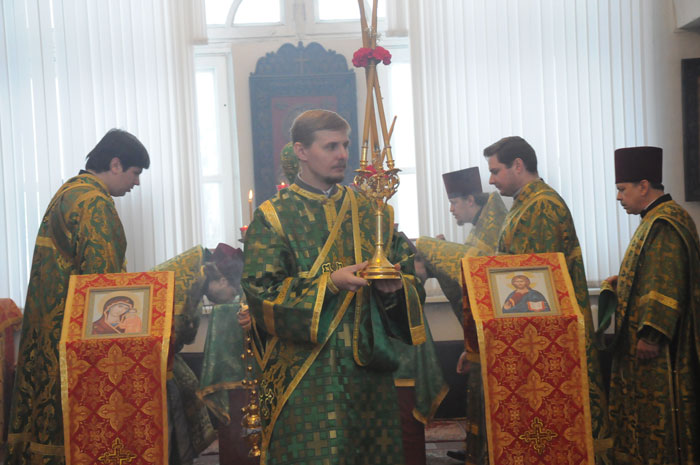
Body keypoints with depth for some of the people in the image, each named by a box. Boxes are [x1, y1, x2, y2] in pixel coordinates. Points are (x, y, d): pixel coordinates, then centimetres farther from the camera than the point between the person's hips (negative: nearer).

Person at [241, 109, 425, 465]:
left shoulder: (372, 212, 12)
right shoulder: (273, 217, -1)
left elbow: (411, 273, 13)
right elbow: (261, 293, -9)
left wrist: (395, 286, -10)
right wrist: (329, 283, -18)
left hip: (370, 367, 4)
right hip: (305, 375, -4)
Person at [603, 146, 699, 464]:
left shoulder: (663, 224, -19)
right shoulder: (659, 218, 14)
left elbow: (667, 283, -25)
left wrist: (651, 334, -25)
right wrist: (624, 281, 12)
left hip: (656, 346, -10)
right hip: (648, 338, 10)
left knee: (658, 410, -2)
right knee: (647, 408, 15)